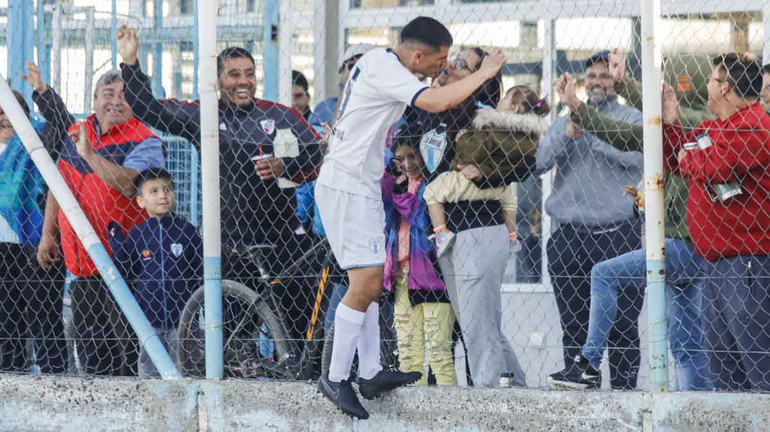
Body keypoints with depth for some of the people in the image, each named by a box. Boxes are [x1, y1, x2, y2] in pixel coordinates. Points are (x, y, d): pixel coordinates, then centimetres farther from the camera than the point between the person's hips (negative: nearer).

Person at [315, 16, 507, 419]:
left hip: (359, 185, 11)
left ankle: (370, 374, 16)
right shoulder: (384, 69, -20)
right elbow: (436, 102, -31)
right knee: (366, 283, -12)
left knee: (371, 281, 12)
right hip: (348, 186, -11)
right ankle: (335, 378, -5)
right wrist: (483, 74, -21)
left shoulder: (379, 60, 10)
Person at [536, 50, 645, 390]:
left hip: (616, 234, -4)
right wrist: (568, 133, -13)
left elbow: (634, 155, -14)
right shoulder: (564, 121, 18)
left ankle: (624, 389, -2)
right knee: (573, 326, 7)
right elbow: (541, 160, 3)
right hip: (568, 237, 4)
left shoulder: (631, 118, 6)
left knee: (621, 325, -5)